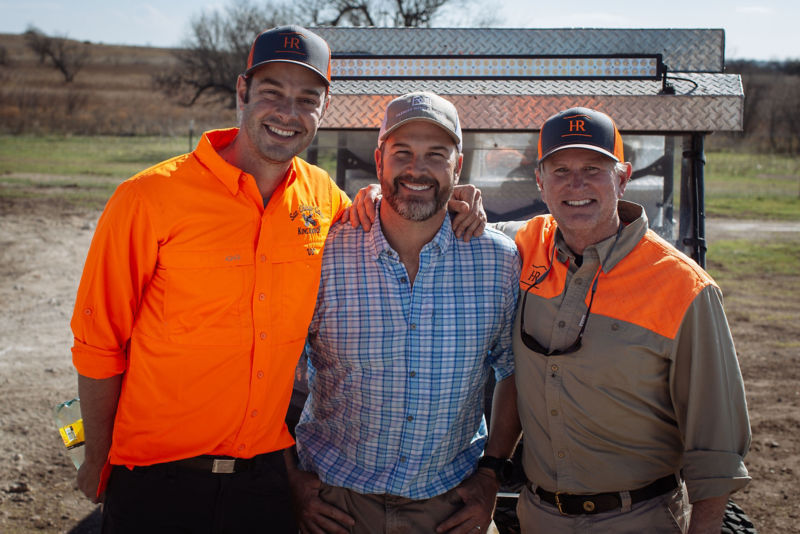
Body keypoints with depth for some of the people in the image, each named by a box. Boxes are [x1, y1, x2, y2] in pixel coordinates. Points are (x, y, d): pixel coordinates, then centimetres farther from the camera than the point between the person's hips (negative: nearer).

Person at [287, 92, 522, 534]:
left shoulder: (499, 261, -7)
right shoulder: (323, 257, -12)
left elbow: (515, 372, 5)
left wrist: (491, 472, 0)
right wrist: (291, 477, -4)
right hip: (335, 498, -1)